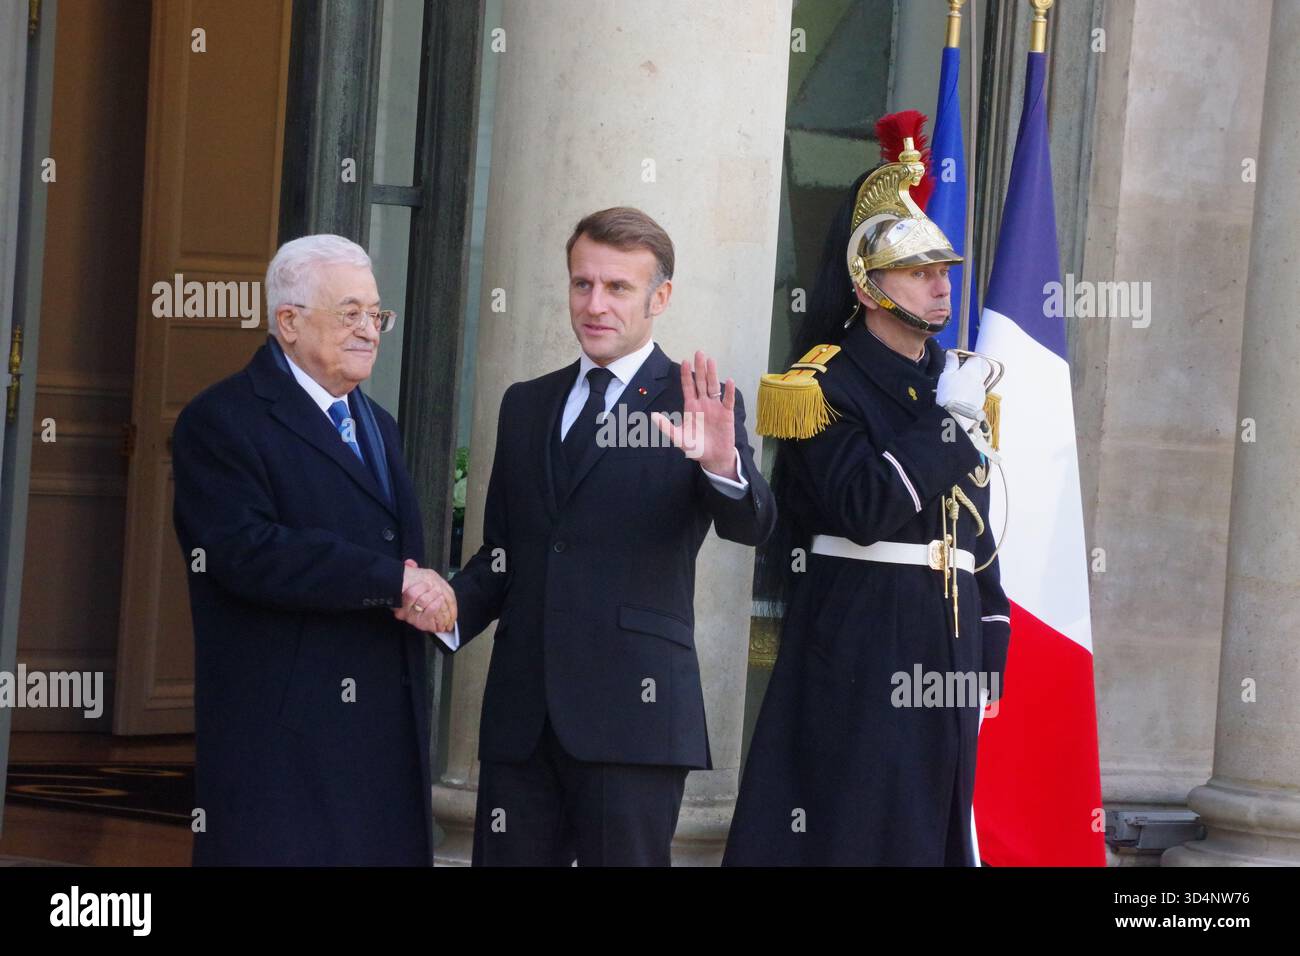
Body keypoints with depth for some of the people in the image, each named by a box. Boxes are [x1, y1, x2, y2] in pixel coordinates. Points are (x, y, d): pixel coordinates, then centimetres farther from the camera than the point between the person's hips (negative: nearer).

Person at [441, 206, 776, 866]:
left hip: (632, 712, -4)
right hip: (521, 712, 5)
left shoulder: (694, 407, 2)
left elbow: (749, 526, -13)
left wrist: (722, 465, -35)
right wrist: (448, 609, -1)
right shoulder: (526, 405, 17)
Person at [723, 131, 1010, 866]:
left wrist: (988, 652, 13)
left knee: (933, 826, 7)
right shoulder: (826, 385, -6)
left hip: (946, 648, 7)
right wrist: (948, 421, -16)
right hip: (856, 643, -7)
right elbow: (865, 509, -20)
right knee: (850, 825, -7)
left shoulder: (959, 382, 15)